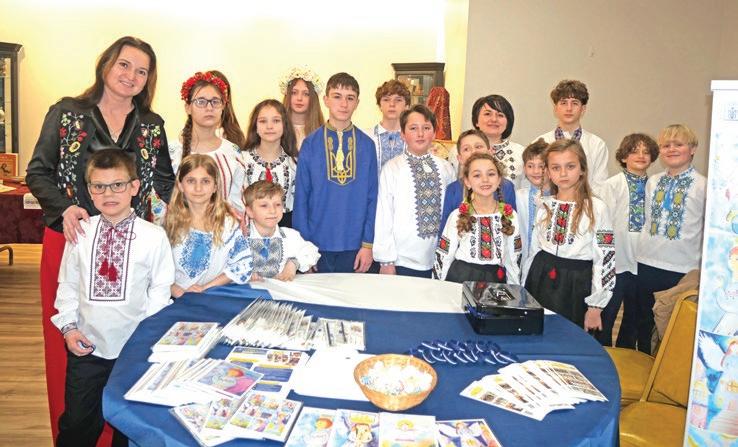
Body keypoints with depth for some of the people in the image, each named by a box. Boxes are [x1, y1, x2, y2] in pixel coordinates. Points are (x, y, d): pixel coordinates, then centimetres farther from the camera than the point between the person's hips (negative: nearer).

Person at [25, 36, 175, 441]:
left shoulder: (151, 126, 7)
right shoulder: (67, 113, 2)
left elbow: (165, 181, 12)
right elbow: (37, 173, 2)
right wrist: (65, 207, -15)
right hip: (70, 241, -1)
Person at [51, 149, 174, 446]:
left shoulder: (153, 236, -10)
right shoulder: (80, 233, -3)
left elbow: (160, 289, -5)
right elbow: (67, 284, 6)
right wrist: (69, 327, -2)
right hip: (86, 345, 2)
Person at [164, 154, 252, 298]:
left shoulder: (227, 222, 1)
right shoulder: (170, 220, 6)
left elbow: (243, 265, -2)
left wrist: (205, 288, -7)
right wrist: (172, 288, -11)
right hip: (174, 298, 1)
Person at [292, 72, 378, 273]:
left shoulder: (367, 145, 1)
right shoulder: (310, 144, -1)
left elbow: (372, 198, 1)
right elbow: (301, 198, 0)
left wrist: (368, 244, -3)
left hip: (354, 248, 1)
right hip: (316, 245, 0)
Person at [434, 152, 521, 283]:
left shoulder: (510, 215, 2)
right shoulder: (457, 216, -3)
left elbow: (514, 259, 9)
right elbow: (443, 259, 1)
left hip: (497, 282, 3)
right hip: (460, 280, -2)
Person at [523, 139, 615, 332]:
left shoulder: (596, 208, -8)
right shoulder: (545, 206, 5)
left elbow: (605, 259, -7)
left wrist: (595, 307, -8)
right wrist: (525, 288, 11)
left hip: (576, 285, -3)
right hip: (541, 280, 3)